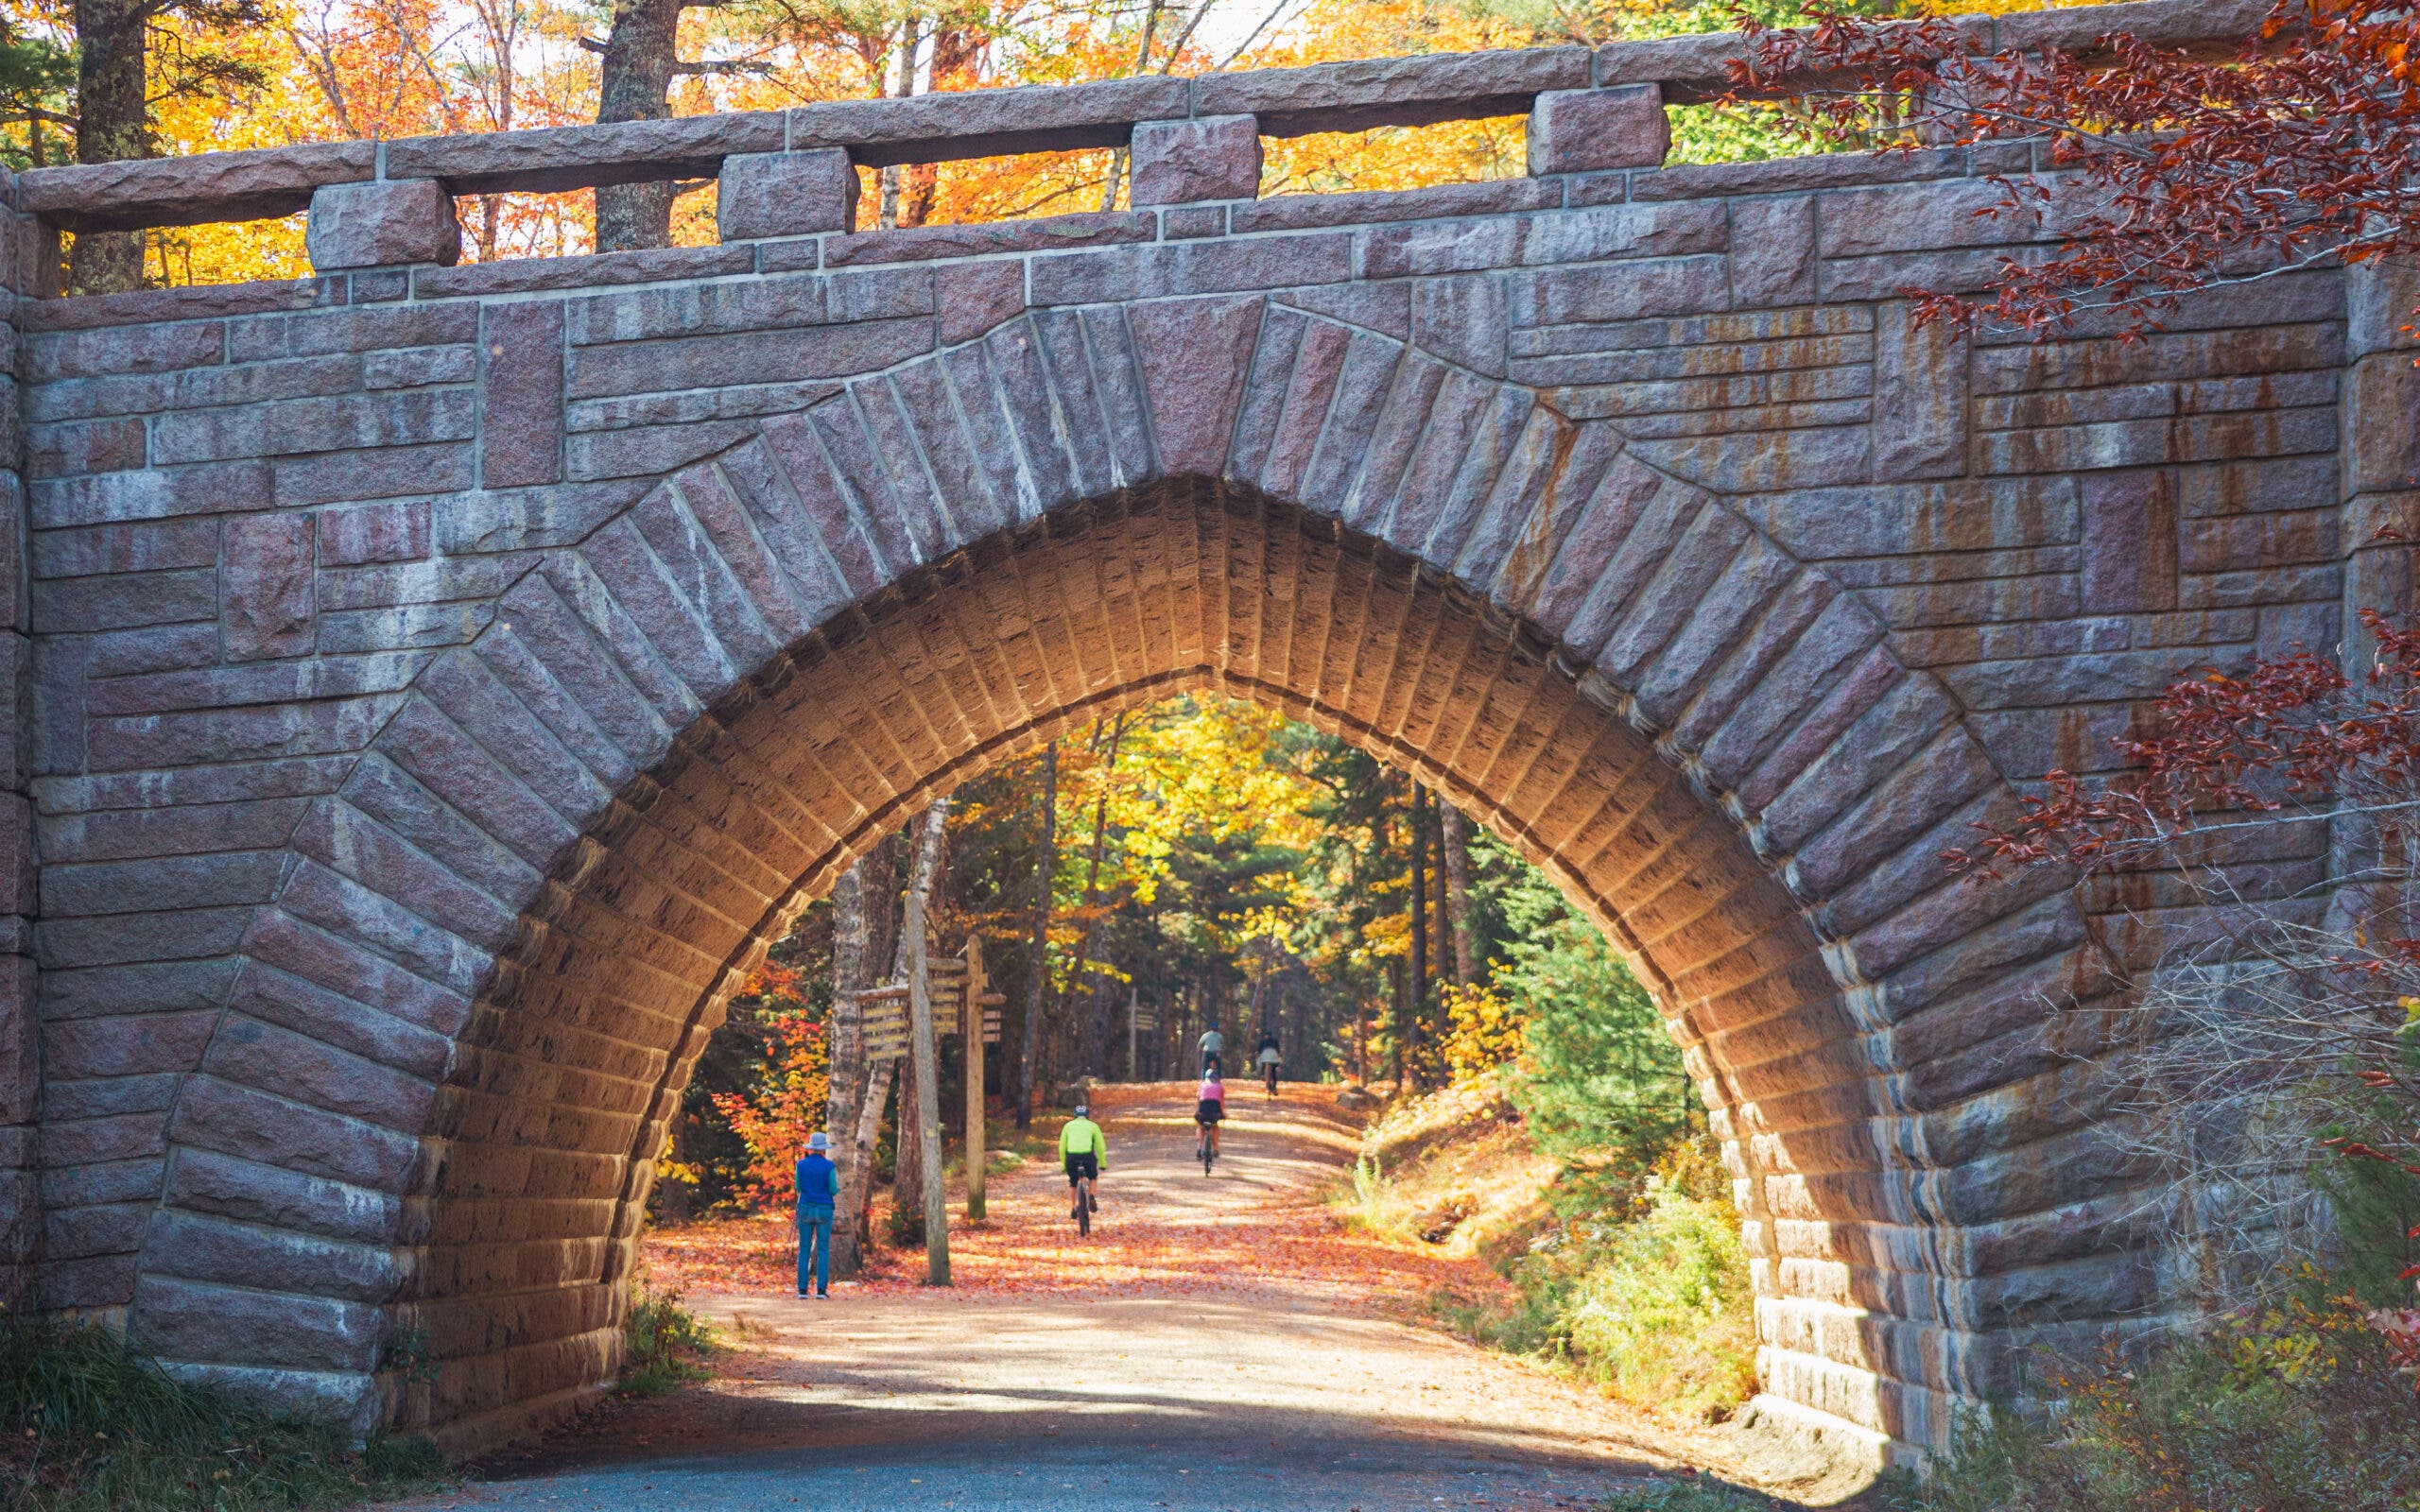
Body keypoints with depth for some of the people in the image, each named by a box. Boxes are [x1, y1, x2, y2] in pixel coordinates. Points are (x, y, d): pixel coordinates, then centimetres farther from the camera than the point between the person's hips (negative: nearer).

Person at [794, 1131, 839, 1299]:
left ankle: (802, 1289, 1)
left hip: (805, 1209, 2)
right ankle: (821, 1289, -3)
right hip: (824, 1210, -2)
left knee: (804, 1250, 6)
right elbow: (834, 1191, -6)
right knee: (823, 1250, 3)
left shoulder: (801, 1164, -1)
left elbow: (798, 1188, 7)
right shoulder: (829, 1166, -7)